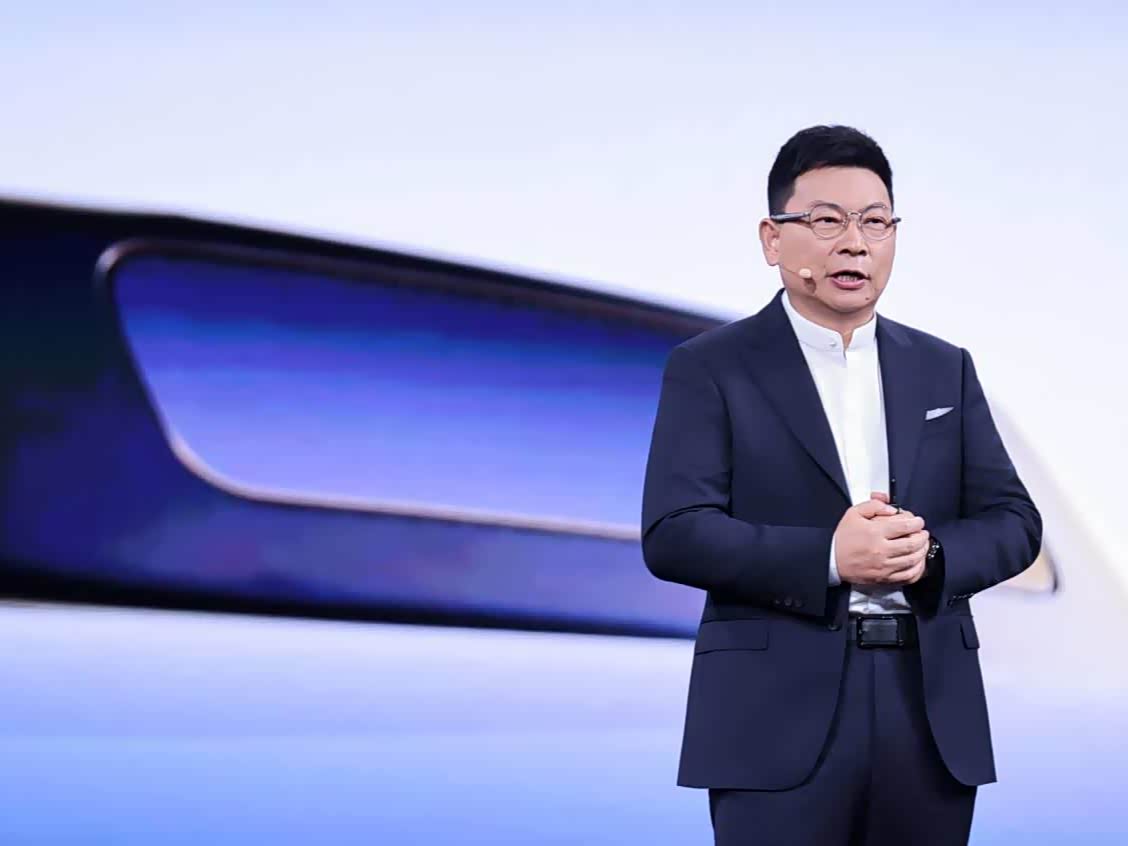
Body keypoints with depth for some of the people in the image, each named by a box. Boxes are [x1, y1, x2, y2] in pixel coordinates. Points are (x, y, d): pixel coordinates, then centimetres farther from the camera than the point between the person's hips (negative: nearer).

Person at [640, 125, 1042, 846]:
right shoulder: (710, 369, 2)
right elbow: (673, 534, -8)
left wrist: (930, 554, -12)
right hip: (781, 716, -4)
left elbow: (1013, 521, 10)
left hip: (931, 713, 4)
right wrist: (828, 557, -19)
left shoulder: (946, 370, 15)